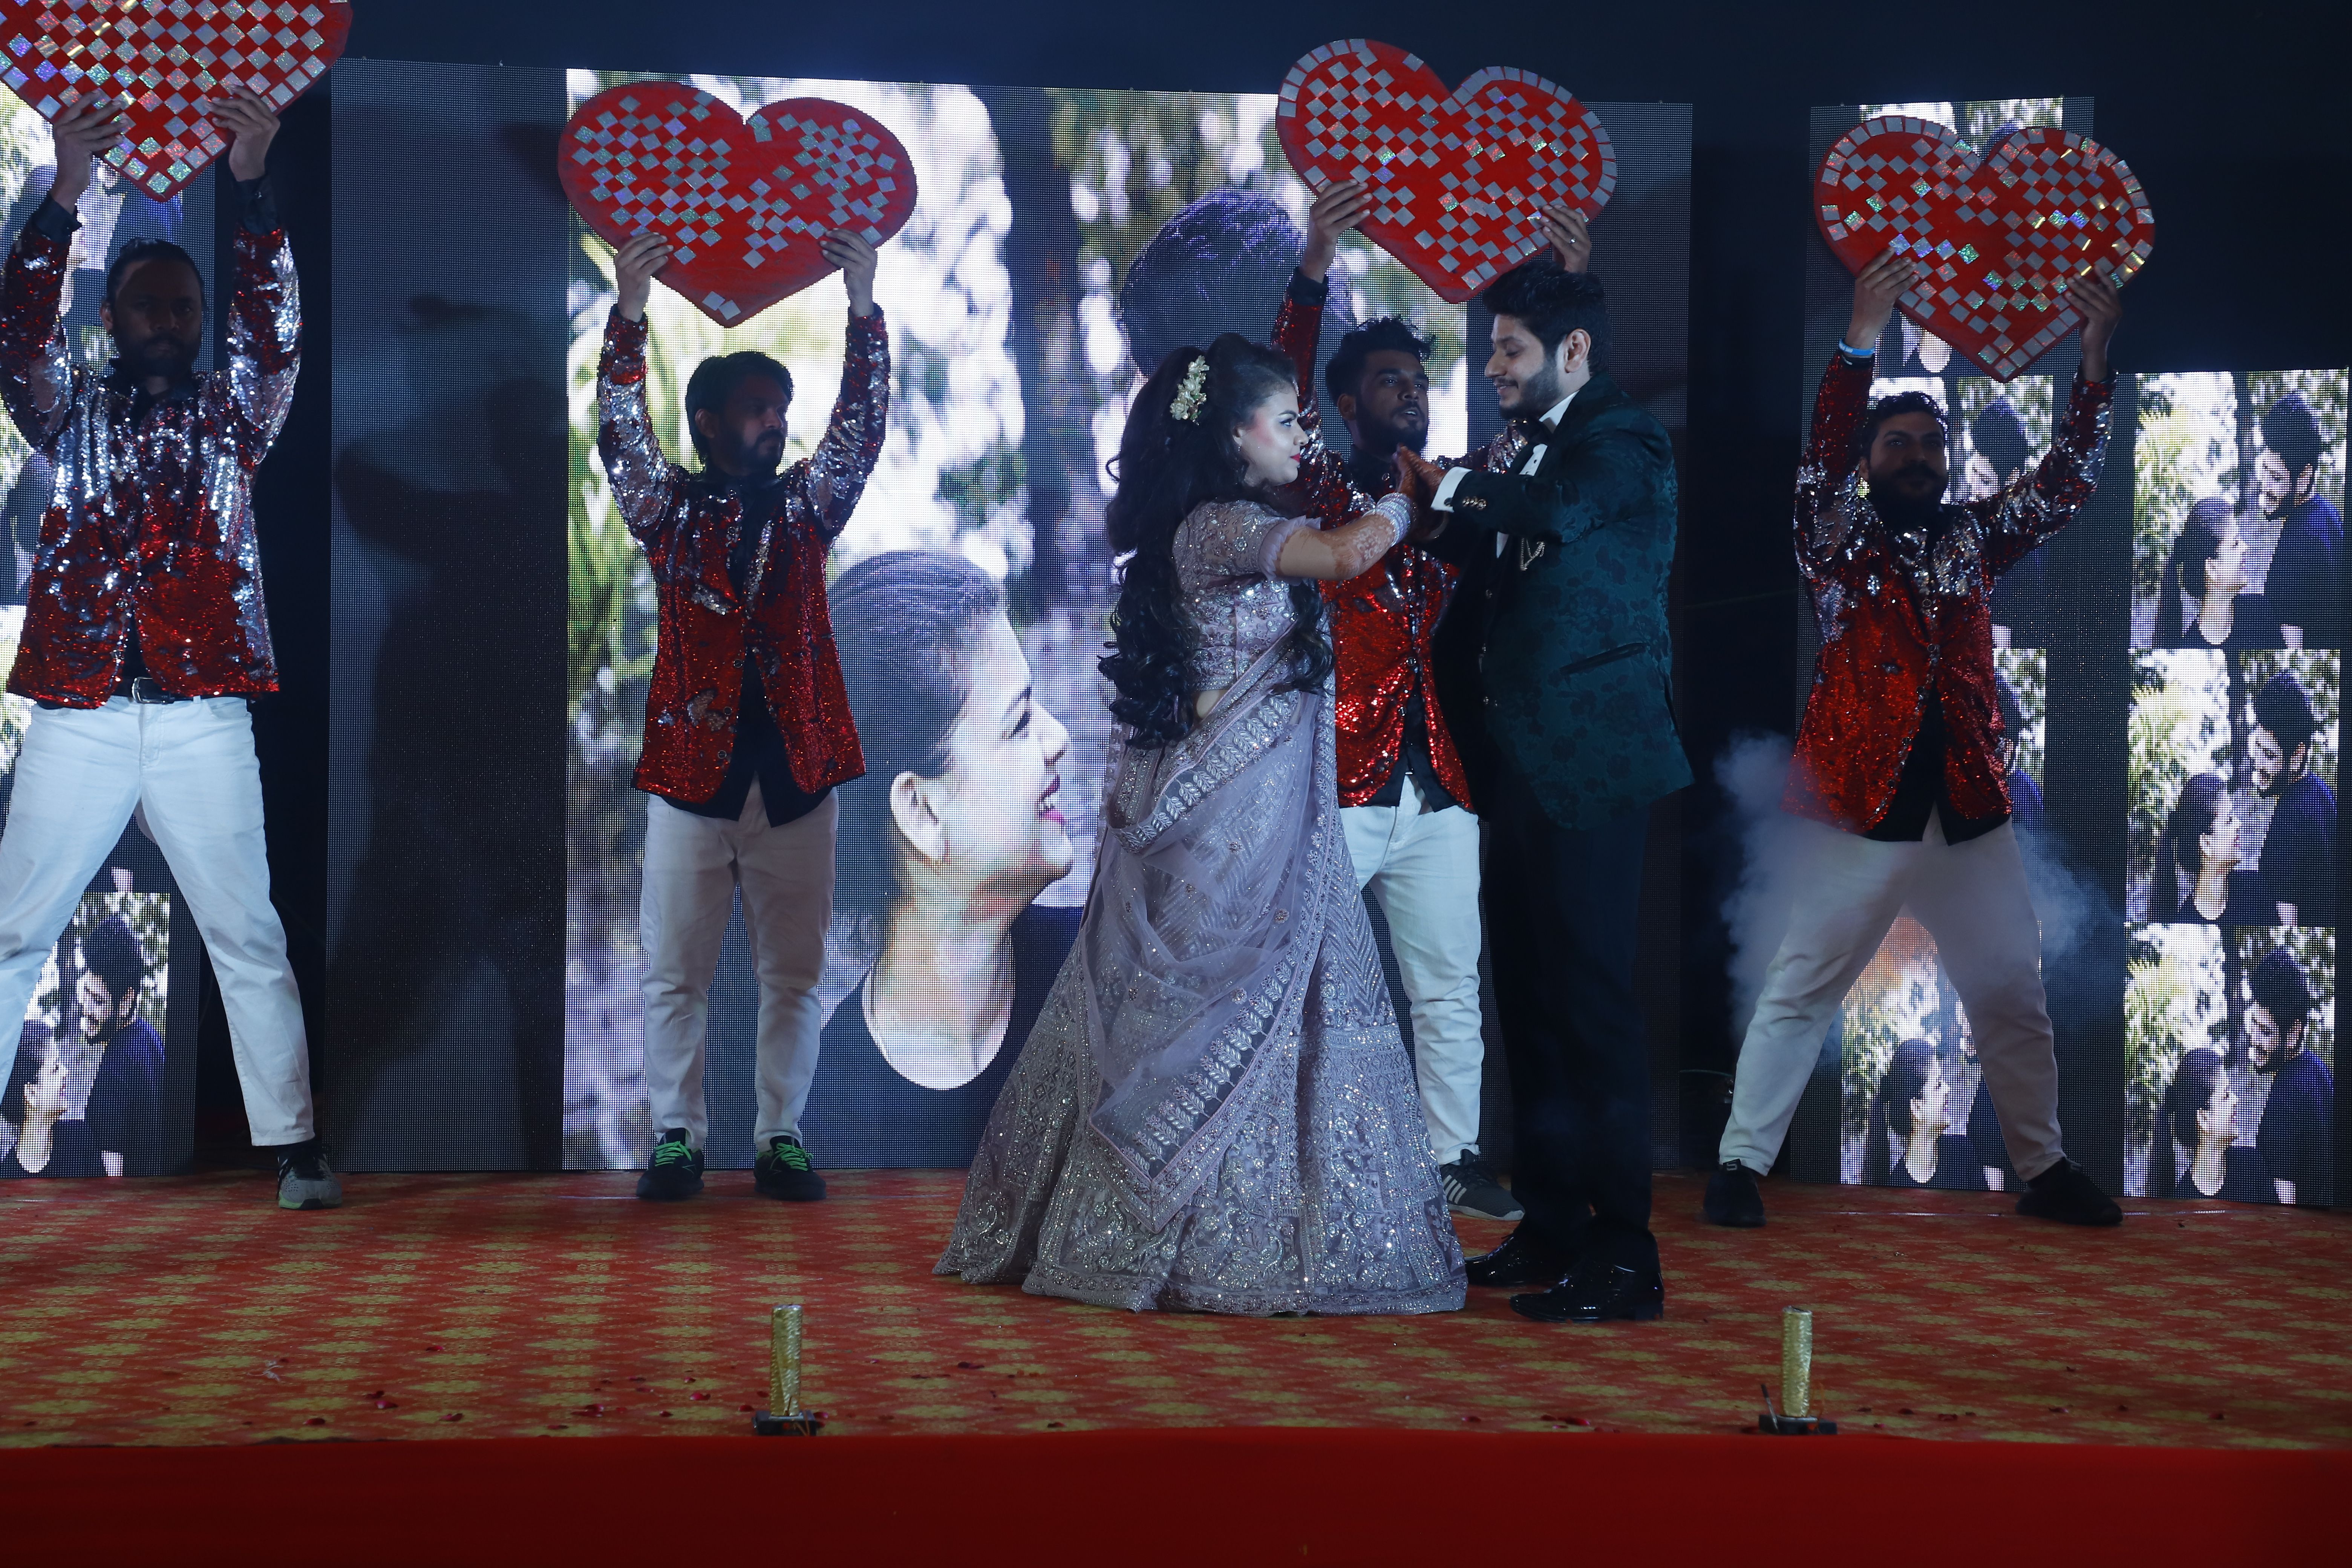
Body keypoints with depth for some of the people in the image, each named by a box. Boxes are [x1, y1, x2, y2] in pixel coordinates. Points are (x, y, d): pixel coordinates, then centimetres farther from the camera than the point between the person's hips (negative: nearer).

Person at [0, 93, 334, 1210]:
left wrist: (253, 188, -15)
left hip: (203, 718, -1)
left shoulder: (230, 418, 13)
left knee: (250, 942, -1)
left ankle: (295, 1151, 2)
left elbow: (276, 336, -4)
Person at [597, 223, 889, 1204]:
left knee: (793, 973, 5)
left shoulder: (804, 508, 10)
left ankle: (781, 1138, 13)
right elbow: (620, 433, -6)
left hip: (795, 773, 2)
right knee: (674, 971, 3)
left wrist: (863, 310, -8)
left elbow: (861, 426, 2)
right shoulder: (670, 510, 6)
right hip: (691, 768, -1)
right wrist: (629, 314, -16)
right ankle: (677, 1137, 12)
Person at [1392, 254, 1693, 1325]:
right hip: (1520, 764, 9)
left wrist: (1447, 491, -7)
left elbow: (1552, 510, -23)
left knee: (1591, 996, -9)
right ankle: (1552, 1228, 21)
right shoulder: (1519, 449, 19)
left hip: (1588, 763, -9)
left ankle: (1623, 1255, -5)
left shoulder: (1621, 442, -7)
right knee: (1529, 997, 12)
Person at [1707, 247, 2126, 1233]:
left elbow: (2066, 483, 7)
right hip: (1866, 815, -4)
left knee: (2013, 998, 10)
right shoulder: (1839, 544, 0)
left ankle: (2044, 1169, 22)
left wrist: (2094, 358, -3)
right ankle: (1740, 1164, 2)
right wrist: (1861, 341, -27)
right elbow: (1820, 466, -17)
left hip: (1971, 816, 4)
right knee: (1800, 994, -1)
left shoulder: (1973, 541, 12)